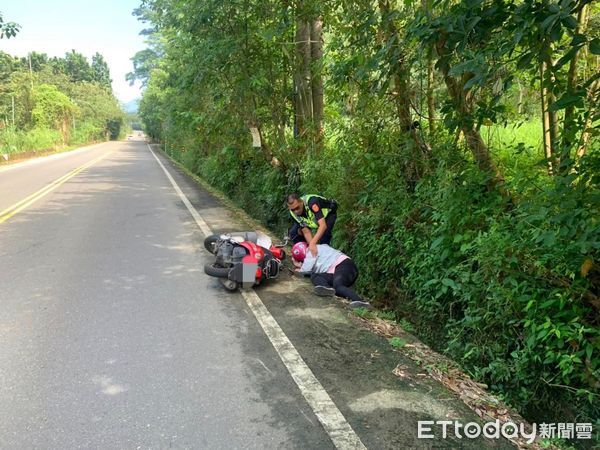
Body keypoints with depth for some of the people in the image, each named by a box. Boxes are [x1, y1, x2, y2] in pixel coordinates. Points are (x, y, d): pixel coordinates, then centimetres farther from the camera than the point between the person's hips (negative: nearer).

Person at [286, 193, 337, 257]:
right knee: (293, 233, -12)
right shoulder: (293, 213, -25)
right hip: (311, 217, 5)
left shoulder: (312, 202, -43)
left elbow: (323, 226, -49)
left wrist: (313, 243, -59)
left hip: (328, 213, -5)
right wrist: (311, 247, -37)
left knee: (324, 234, -30)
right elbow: (306, 232, -23)